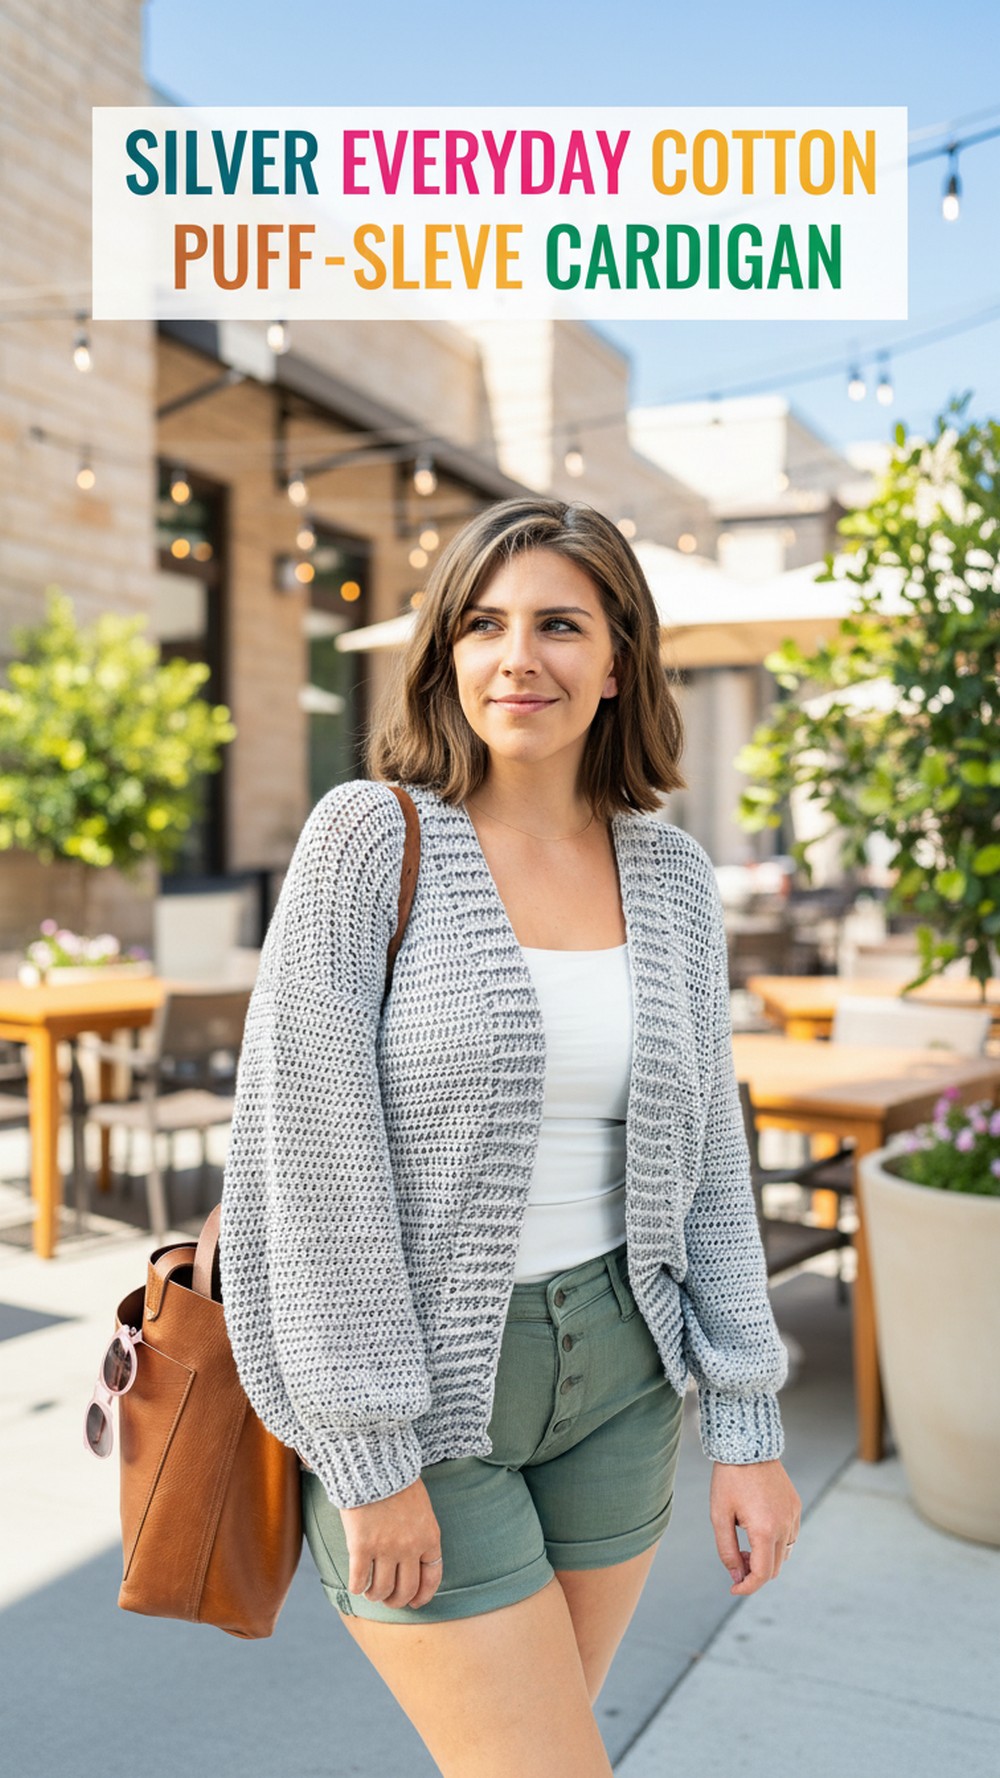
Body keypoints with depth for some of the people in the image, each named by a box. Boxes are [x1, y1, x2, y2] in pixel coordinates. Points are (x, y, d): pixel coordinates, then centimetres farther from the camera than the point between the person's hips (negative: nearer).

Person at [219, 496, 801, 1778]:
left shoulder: (671, 877, 1)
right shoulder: (370, 837, -13)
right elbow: (310, 1154, -15)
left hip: (616, 1373, 5)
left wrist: (746, 1427, 3)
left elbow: (706, 1163, 5)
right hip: (416, 1384, -4)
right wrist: (373, 1459, -15)